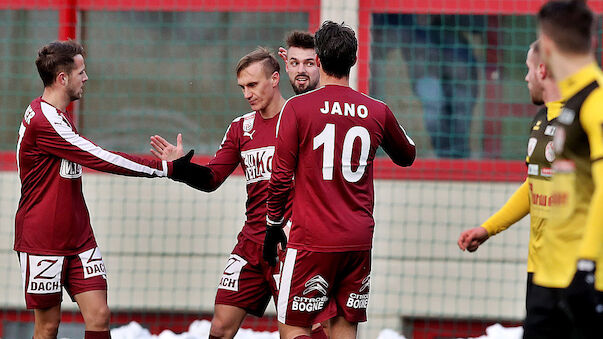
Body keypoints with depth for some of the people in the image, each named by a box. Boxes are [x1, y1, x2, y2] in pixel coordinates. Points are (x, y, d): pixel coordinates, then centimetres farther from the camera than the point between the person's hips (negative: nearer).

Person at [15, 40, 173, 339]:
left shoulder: (58, 116, 13)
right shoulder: (44, 121, -19)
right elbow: (101, 159, -20)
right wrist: (164, 168, -16)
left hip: (78, 237, 9)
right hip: (42, 243, -9)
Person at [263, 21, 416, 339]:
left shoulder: (297, 108, -6)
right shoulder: (377, 111, 4)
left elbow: (281, 176, -5)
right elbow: (407, 156, 24)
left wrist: (273, 226, 8)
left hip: (312, 241, -4)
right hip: (359, 241, 4)